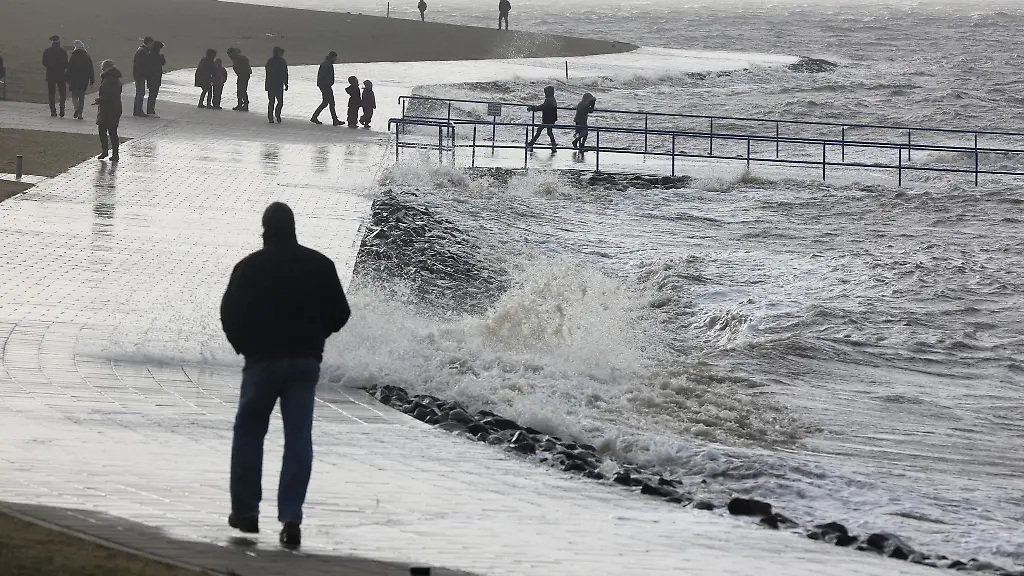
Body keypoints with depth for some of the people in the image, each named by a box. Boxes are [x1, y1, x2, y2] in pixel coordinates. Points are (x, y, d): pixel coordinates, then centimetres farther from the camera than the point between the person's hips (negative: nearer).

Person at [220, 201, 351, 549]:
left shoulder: (249, 268, -7)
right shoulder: (319, 266, 2)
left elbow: (230, 314, -7)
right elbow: (340, 313, 4)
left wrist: (245, 346, 11)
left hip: (263, 360, -2)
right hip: (306, 361, 2)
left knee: (249, 433, 13)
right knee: (299, 437, 3)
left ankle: (245, 511, 16)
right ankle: (291, 517, -7)